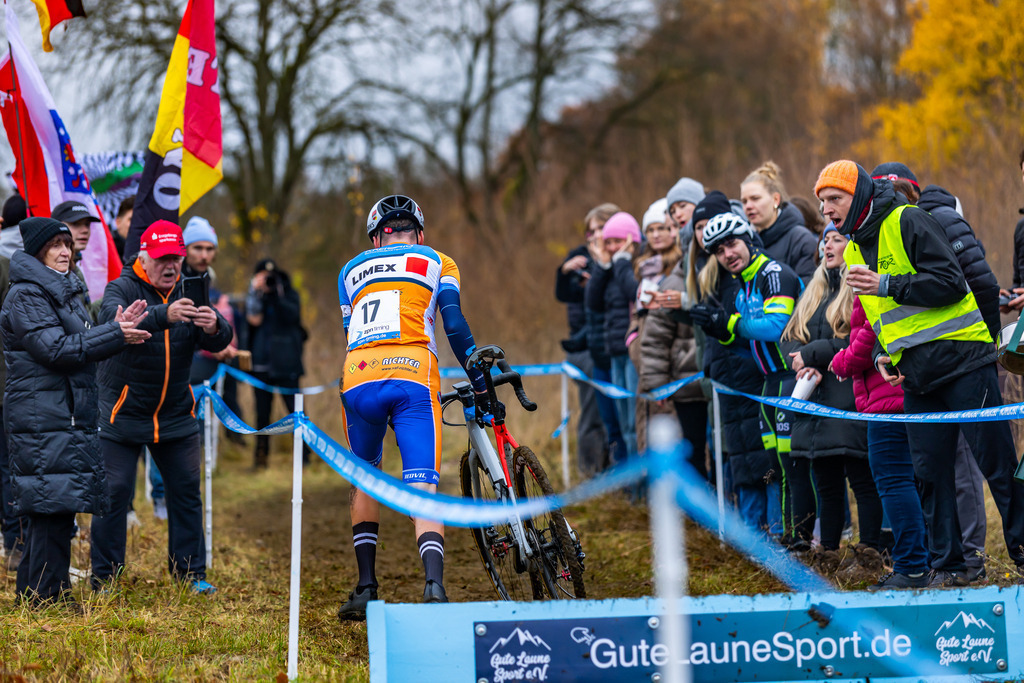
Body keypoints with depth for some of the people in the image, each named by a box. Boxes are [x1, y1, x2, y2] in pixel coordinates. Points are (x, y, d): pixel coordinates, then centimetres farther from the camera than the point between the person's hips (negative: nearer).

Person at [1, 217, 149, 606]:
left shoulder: (65, 291, 21)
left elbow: (83, 344, 21)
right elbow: (55, 348, -19)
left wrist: (116, 328, 4)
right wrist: (115, 335, -18)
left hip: (70, 413, 10)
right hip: (41, 418, -10)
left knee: (52, 512, 11)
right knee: (53, 505, -11)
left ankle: (32, 591, 17)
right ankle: (47, 595, -7)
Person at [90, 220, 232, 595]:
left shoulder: (188, 292, 3)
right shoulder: (121, 288, -10)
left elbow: (219, 342, -9)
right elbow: (112, 318, -34)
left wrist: (213, 327, -35)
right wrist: (164, 316, -51)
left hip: (176, 416, 4)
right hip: (122, 413, -4)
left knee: (186, 491, 6)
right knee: (113, 493, -4)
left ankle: (190, 572, 17)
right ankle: (104, 577, 6)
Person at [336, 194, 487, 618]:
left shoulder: (351, 270, 30)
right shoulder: (437, 262, 21)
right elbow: (454, 324, 8)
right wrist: (480, 383, 10)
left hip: (358, 377, 2)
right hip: (413, 372, -2)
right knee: (423, 492, -6)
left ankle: (366, 587, 16)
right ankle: (434, 586, -29)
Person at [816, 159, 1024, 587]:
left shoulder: (908, 222, -7)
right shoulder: (853, 250, 17)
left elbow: (951, 283, -16)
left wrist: (887, 285, -20)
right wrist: (885, 355, 8)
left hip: (961, 360, -7)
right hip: (916, 376, 7)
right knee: (931, 473, 5)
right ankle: (947, 567, 10)